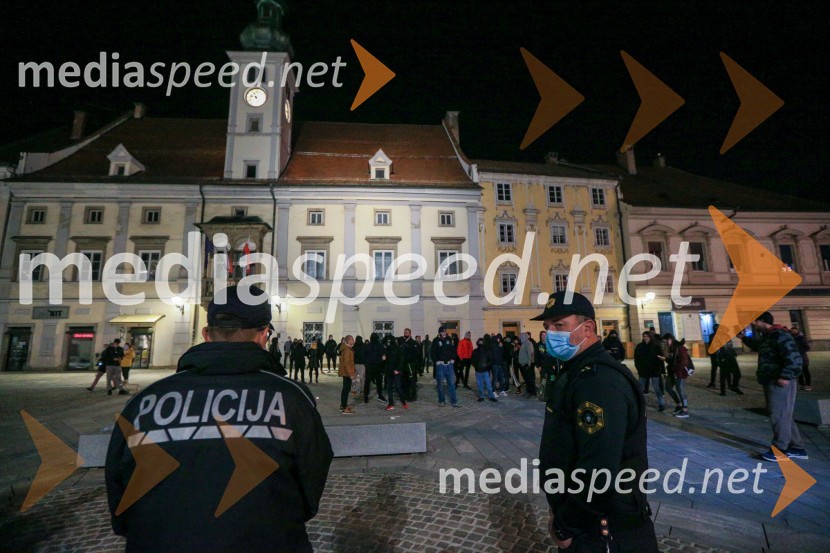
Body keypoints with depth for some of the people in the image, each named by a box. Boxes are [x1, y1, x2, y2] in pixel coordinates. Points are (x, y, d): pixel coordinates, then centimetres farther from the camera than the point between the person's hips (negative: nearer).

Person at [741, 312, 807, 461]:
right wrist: (744, 338, 25)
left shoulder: (780, 336, -17)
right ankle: (797, 449, 25)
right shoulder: (766, 337, 13)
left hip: (779, 383, -10)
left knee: (779, 415, -5)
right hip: (770, 382, 10)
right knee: (783, 415, 16)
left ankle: (779, 450, 2)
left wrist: (786, 377, -26)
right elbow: (757, 345, 36)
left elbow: (794, 358, -25)